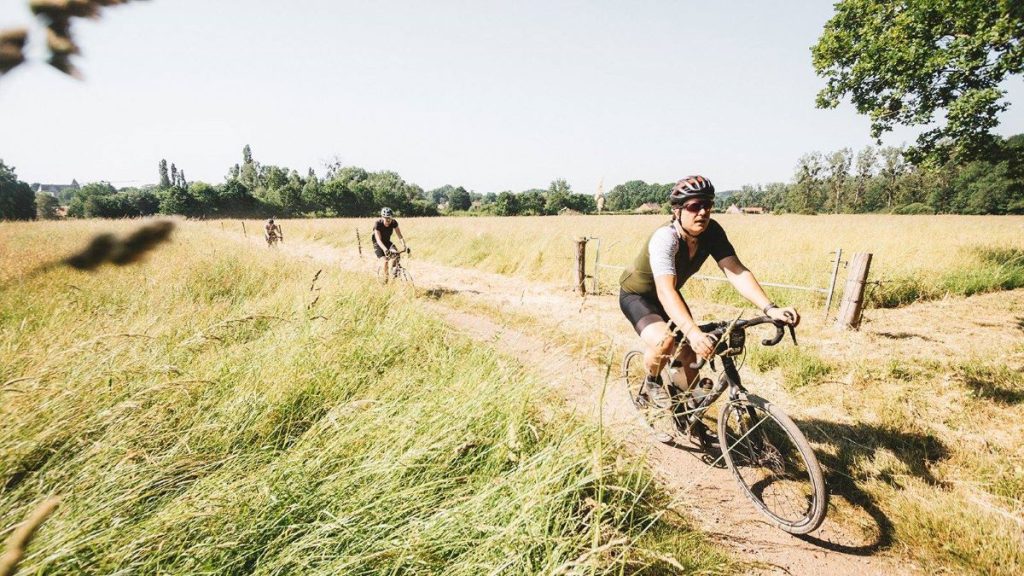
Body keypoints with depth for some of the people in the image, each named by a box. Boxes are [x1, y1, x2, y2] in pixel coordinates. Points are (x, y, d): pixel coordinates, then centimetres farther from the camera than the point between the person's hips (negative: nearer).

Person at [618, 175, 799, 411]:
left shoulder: (712, 232, -18)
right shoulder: (664, 238, -36)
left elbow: (737, 271, -25)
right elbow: (665, 290, -48)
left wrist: (770, 309, -40)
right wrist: (692, 332, -62)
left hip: (668, 296, 6)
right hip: (637, 295, -6)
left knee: (689, 356, 6)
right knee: (664, 341, -32)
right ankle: (651, 384, 0)